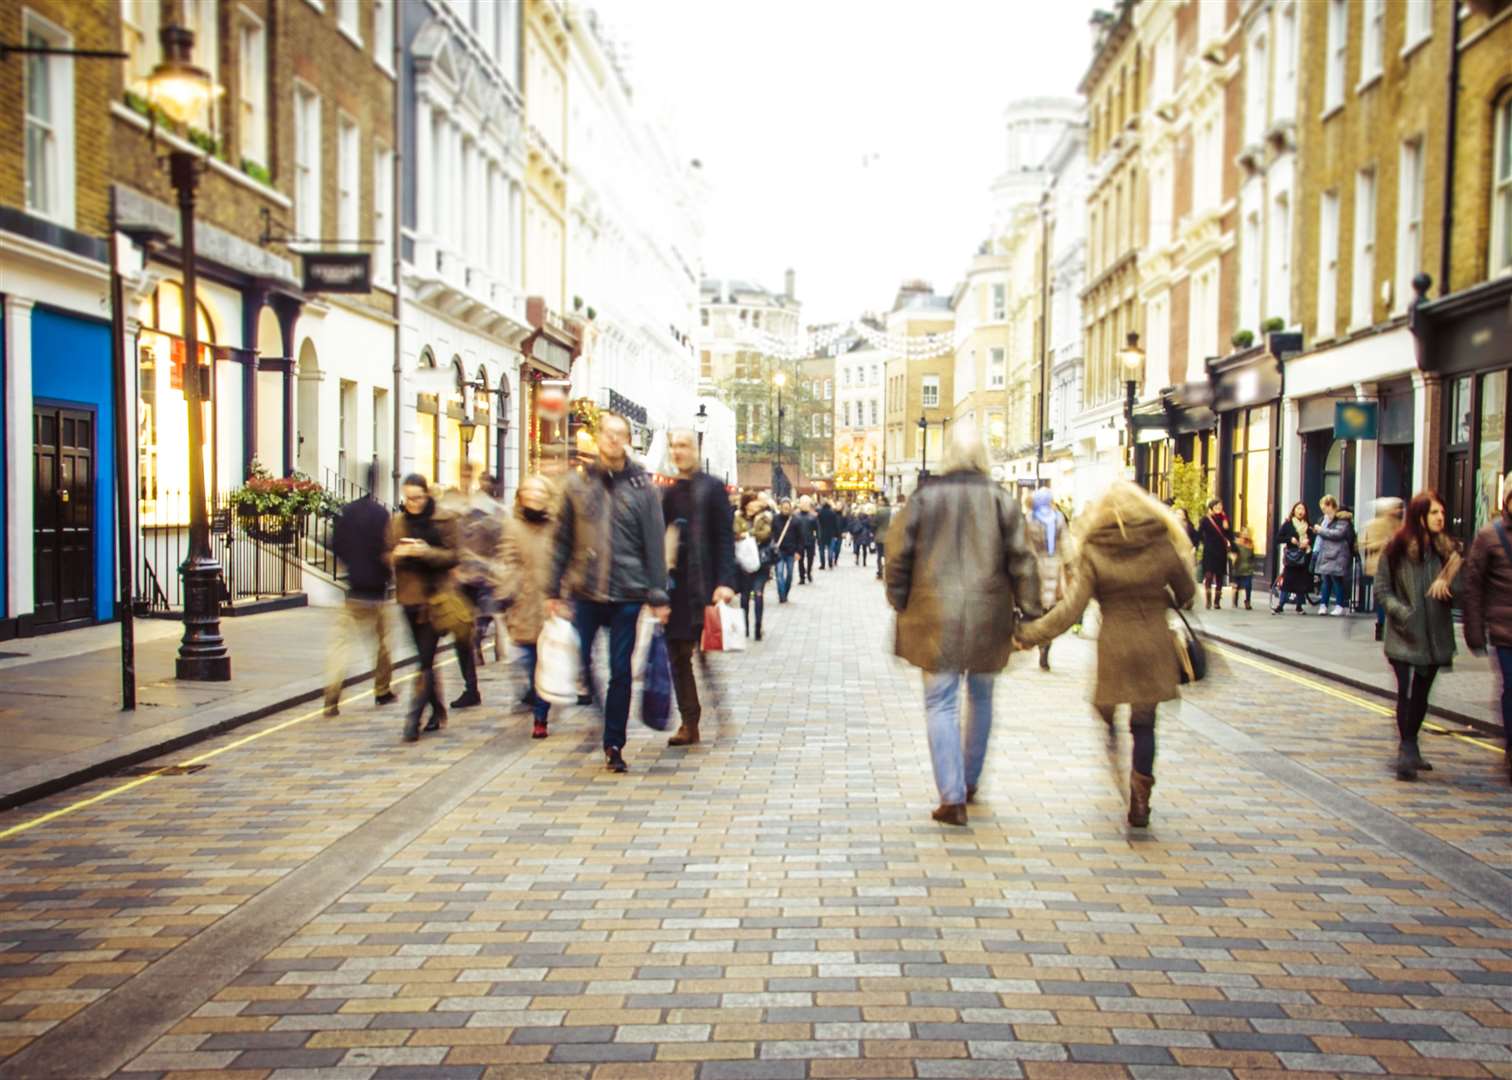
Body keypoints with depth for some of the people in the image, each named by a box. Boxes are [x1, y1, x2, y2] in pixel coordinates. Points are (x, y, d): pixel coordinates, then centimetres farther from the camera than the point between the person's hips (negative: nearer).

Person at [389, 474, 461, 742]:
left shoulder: (444, 520, -3)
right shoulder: (396, 521, 9)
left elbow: (453, 556, -5)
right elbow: (387, 557, 11)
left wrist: (426, 552, -21)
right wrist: (398, 554, -12)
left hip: (436, 596, -5)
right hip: (410, 596, 5)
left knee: (426, 659, -9)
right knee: (425, 658, 13)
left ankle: (413, 719, -10)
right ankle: (438, 711, 26)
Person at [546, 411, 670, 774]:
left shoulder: (641, 486, 2)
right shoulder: (578, 484, 6)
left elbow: (655, 544, 0)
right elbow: (562, 541, 7)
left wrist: (658, 596, -4)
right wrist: (554, 590, 3)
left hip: (627, 594, -1)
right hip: (584, 594, 1)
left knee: (621, 672, 5)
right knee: (578, 666, 1)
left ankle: (614, 744, 16)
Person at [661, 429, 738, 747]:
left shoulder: (712, 488, -2)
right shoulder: (667, 492, 13)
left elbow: (725, 537, -7)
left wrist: (725, 582, -16)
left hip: (702, 586, -5)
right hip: (673, 586, 5)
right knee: (678, 655, 6)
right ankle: (689, 722, 14)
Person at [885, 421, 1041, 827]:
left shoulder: (925, 499, -2)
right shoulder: (1001, 500, -1)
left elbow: (900, 557, 1)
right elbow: (1021, 561, -2)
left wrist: (900, 604, 13)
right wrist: (1030, 615, 5)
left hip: (937, 617, -1)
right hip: (988, 616, 2)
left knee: (941, 703, 3)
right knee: (981, 698, 20)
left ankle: (952, 797, -5)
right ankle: (970, 781, 32)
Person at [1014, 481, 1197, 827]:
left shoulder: (1092, 552, -6)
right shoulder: (1162, 546, -1)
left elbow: (1071, 608, -12)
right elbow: (1187, 594, 11)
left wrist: (1030, 634, -7)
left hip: (1113, 647, -1)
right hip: (1154, 647, 1)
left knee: (1109, 711, 17)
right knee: (1144, 723, 6)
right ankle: (1140, 799, 3)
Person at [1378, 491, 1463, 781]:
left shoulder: (1448, 549, 4)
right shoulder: (1397, 548, -5)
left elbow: (1462, 587, 2)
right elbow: (1382, 589, -2)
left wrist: (1447, 583, -18)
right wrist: (1400, 611, -16)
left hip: (1435, 635, 4)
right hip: (1405, 635, -4)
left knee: (1421, 694, 13)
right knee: (1408, 693, -11)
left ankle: (1409, 749, 26)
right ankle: (1407, 750, -7)